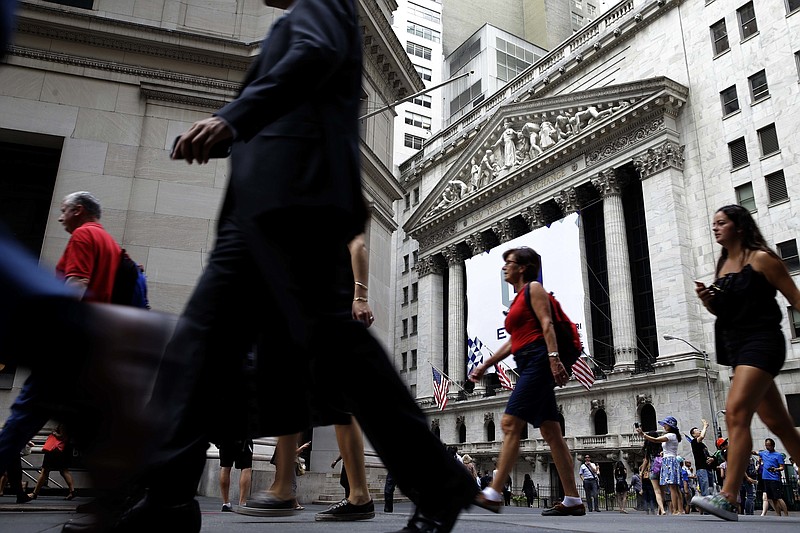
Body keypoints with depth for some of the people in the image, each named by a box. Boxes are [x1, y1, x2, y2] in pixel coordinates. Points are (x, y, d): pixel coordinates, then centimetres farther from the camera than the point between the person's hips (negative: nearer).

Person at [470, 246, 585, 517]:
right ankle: (573, 500, 6)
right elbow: (513, 341, 25)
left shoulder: (533, 288, 1)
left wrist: (554, 358, -25)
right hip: (527, 365, 10)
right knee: (551, 432, 5)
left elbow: (547, 324, -12)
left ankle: (493, 494, -16)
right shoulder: (517, 300, 26)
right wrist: (485, 365, 22)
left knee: (510, 423, -15)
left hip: (538, 360, -10)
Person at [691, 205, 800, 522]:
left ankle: (727, 498, -24)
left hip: (761, 342, -8)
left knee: (736, 412, -21)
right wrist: (706, 299, 1)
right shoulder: (722, 266, 15)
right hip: (735, 346, 8)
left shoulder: (761, 258, -5)